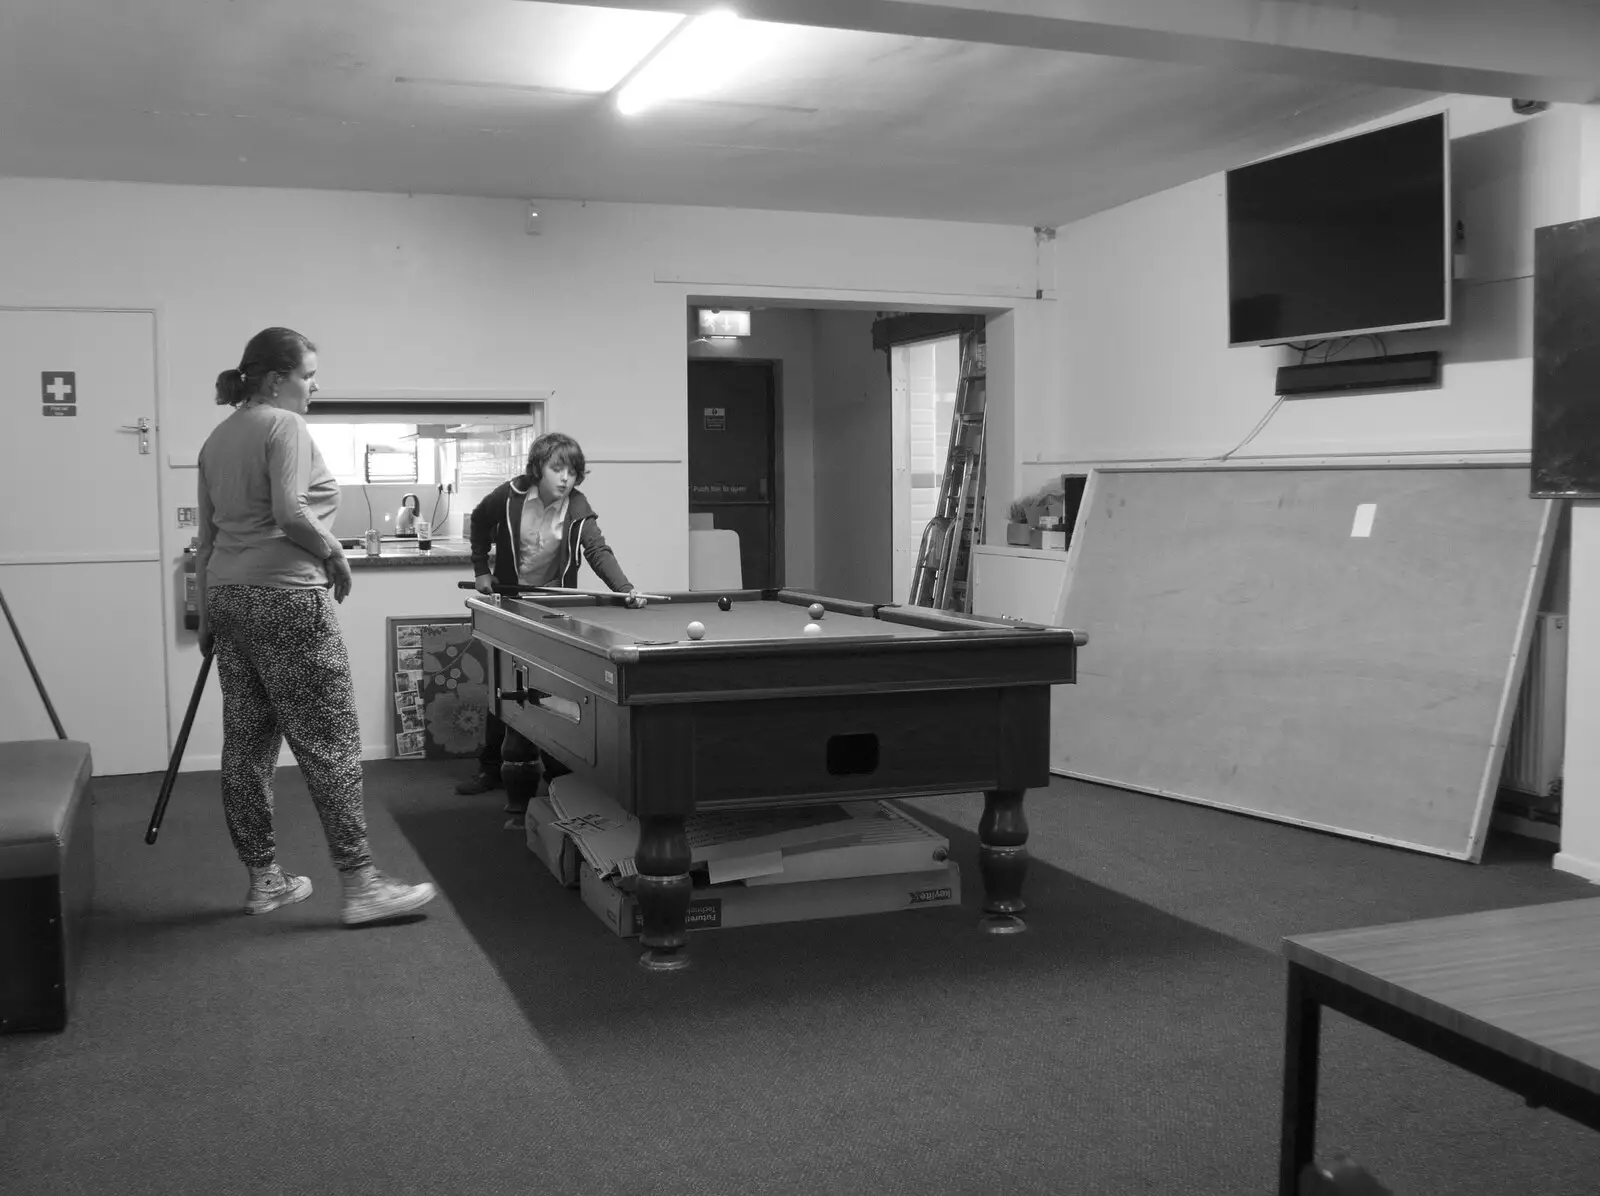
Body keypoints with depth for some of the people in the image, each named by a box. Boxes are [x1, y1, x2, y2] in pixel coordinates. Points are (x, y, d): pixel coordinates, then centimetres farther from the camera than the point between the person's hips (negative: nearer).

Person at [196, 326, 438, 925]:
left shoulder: (217, 438, 17)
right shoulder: (285, 426, -8)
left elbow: (207, 537, 19)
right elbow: (289, 512, -22)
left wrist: (207, 613, 22)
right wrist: (332, 552, -6)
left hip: (228, 596, 9)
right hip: (284, 599, -9)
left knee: (246, 743, 11)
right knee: (329, 742, -5)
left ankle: (264, 879, 19)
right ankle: (360, 885, -1)